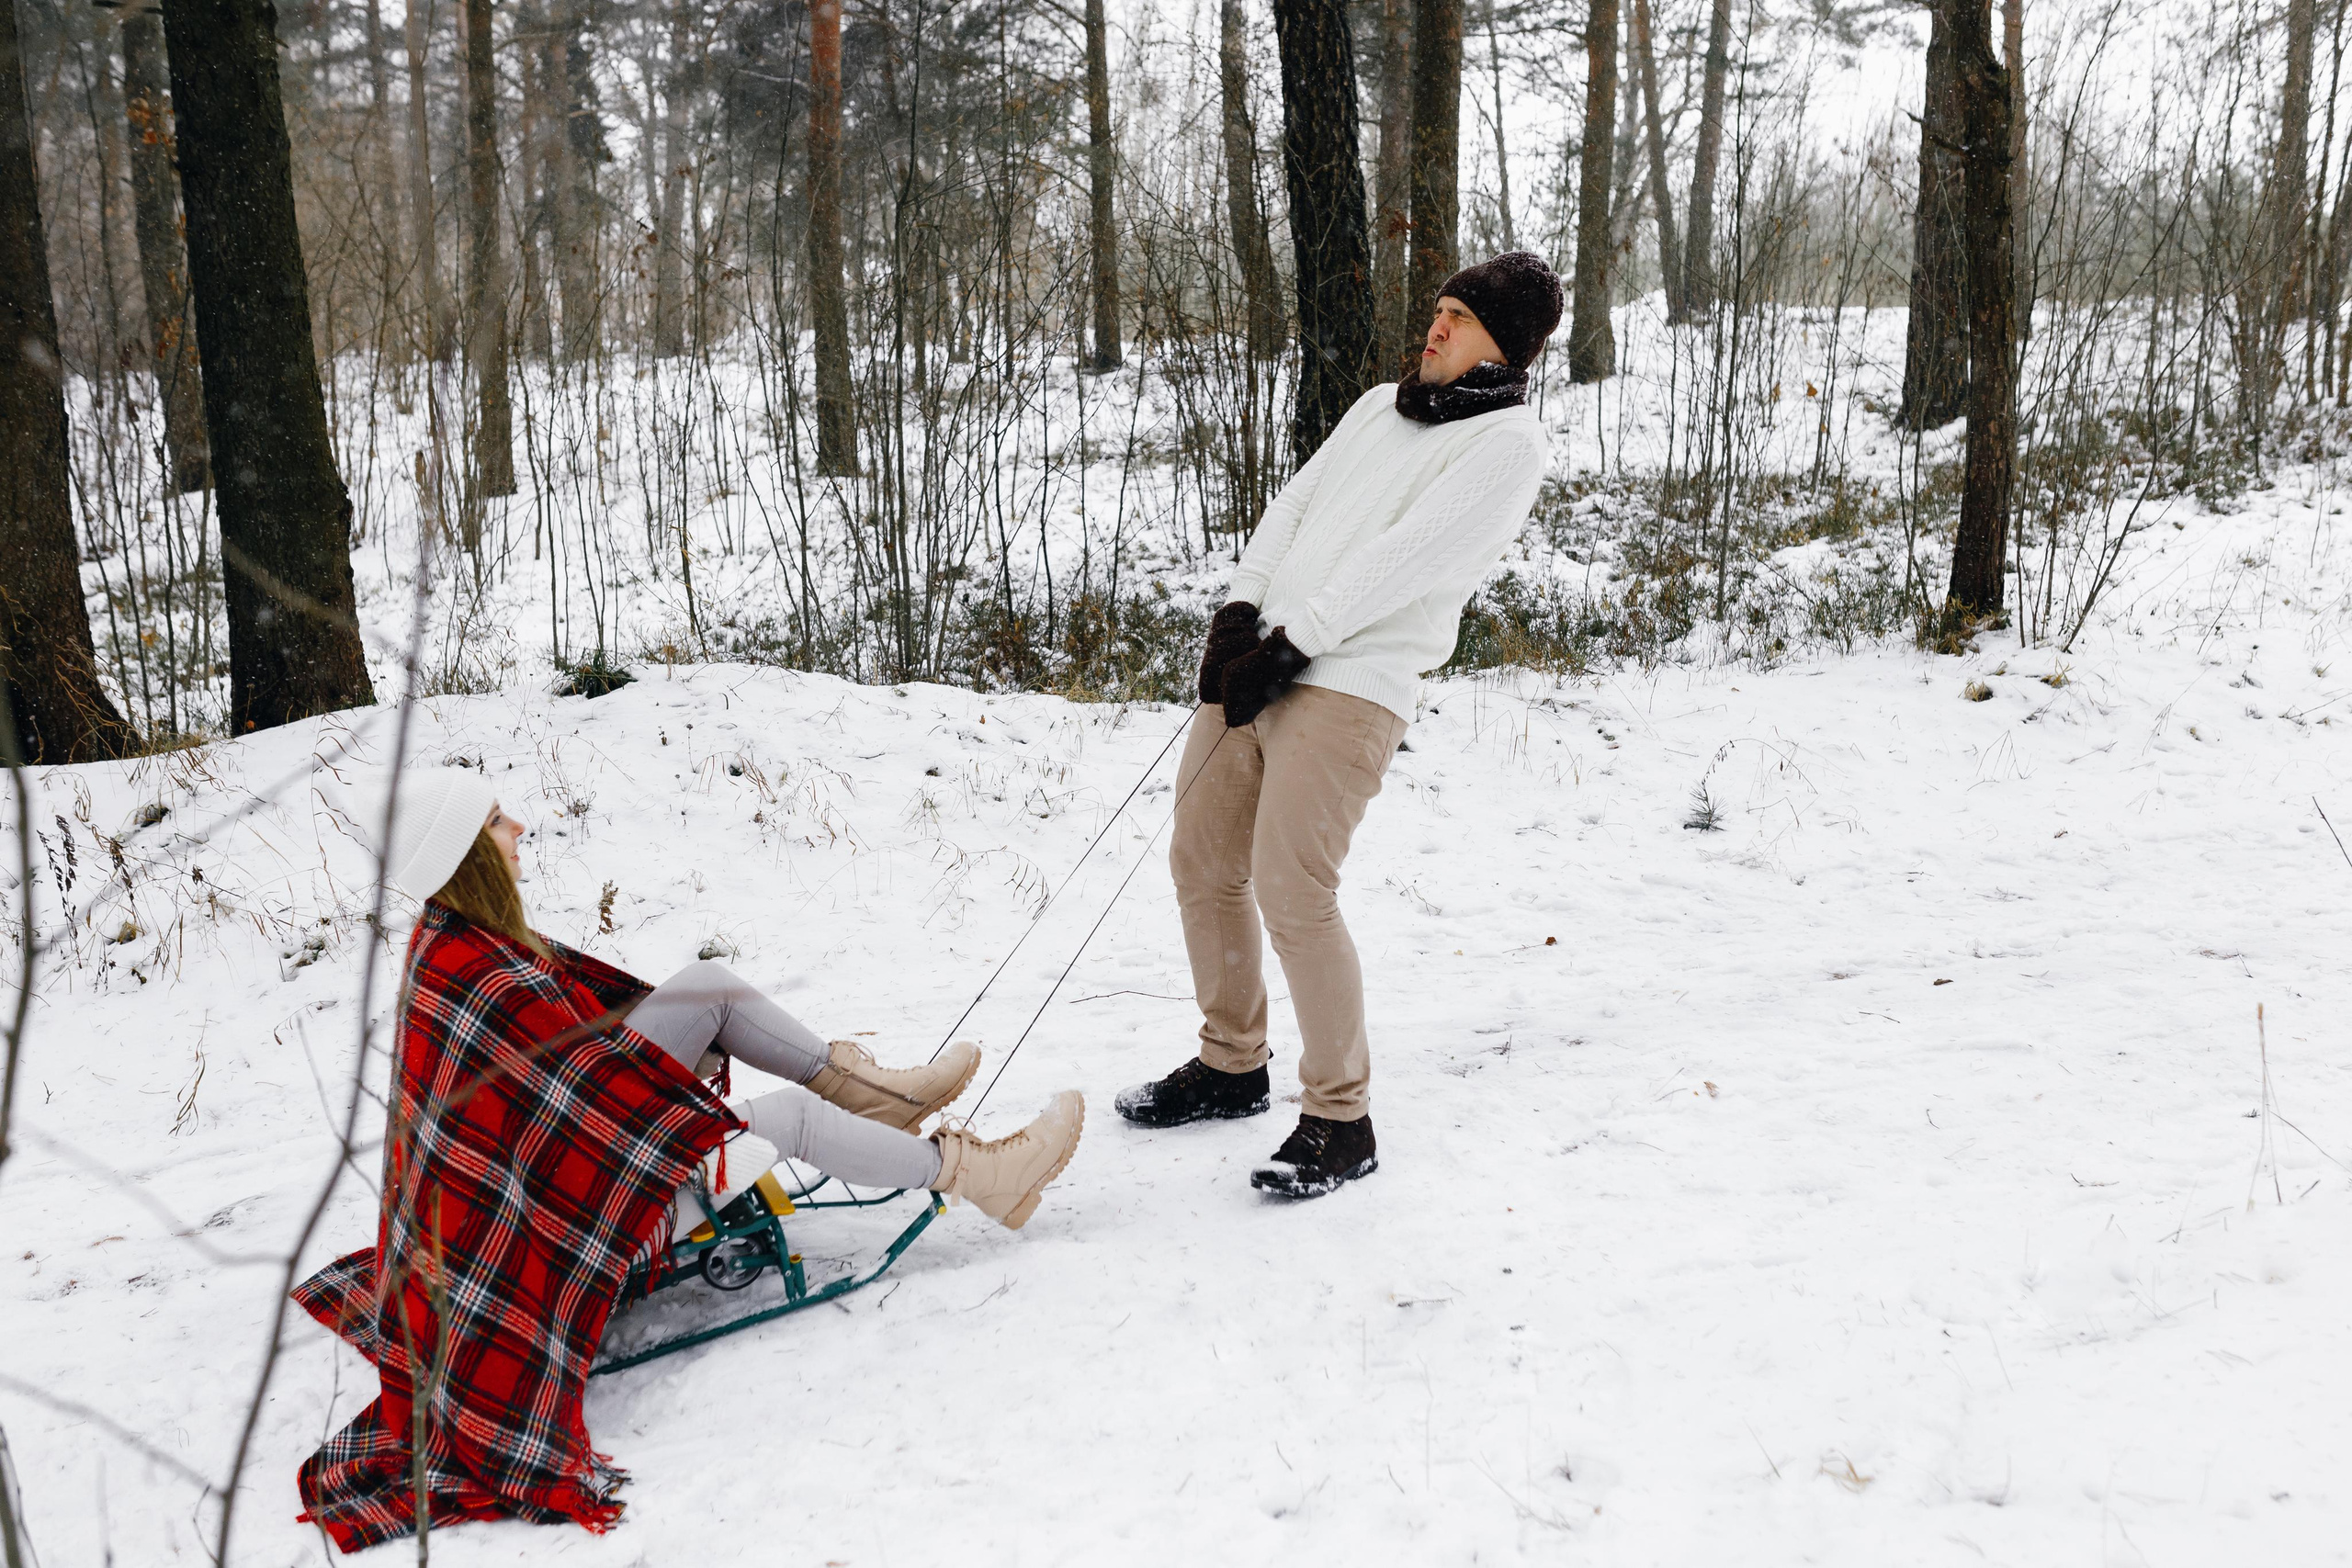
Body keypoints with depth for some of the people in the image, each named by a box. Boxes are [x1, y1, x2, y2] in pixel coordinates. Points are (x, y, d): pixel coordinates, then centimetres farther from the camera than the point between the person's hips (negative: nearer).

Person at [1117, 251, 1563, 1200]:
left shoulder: (1506, 443, -2)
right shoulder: (1381, 407, 22)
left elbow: (1407, 560, -12)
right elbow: (1296, 504, 15)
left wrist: (1291, 640, -16)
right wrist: (1243, 606, -1)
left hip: (1352, 686, -8)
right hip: (1258, 662, 8)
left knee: (1290, 890, -15)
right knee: (1202, 867, 10)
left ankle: (1340, 1121, -1)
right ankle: (1231, 1066, 28)